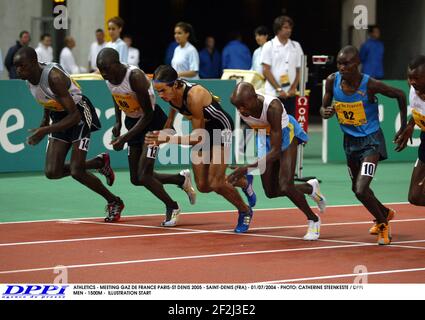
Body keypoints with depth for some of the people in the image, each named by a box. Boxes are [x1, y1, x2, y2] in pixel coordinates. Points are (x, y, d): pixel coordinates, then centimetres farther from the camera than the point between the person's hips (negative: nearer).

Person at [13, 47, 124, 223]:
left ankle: (114, 203, 8)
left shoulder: (54, 77, -31)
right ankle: (99, 163, 20)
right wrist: (45, 121, 8)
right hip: (59, 116, 8)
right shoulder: (28, 77, -7)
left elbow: (75, 116, -31)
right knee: (52, 173, -2)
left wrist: (45, 130, -36)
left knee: (76, 172, -14)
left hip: (79, 114, -8)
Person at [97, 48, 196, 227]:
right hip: (133, 121, 8)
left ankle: (172, 207, 10)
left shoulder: (135, 77, -30)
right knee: (136, 179, 7)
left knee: (144, 176, -15)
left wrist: (124, 138, -28)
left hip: (153, 121, -8)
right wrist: (118, 123, 2)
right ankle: (182, 179, 27)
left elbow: (148, 114, -26)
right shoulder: (109, 77, -8)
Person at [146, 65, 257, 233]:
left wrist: (169, 139, -38)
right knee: (203, 186, 5)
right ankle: (243, 182, 31)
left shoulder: (194, 96, -38)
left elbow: (198, 137, -31)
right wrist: (165, 131, 9)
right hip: (203, 130, 7)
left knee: (215, 184, -13)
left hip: (221, 129, -7)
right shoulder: (170, 93, -17)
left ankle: (245, 211, 14)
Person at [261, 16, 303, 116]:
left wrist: (293, 88, -4)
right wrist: (279, 89, -11)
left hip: (290, 94, 3)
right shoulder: (269, 46, 0)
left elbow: (299, 70, 10)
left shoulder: (296, 46, 10)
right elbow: (266, 71, -4)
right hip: (273, 93, -3)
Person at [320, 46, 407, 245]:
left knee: (361, 190, -20)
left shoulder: (370, 85, -23)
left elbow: (399, 95, -8)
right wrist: (326, 112, -23)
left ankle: (383, 225, 7)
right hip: (350, 141, 6)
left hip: (371, 141, -6)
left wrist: (404, 127, -3)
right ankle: (385, 213, 51)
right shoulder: (333, 81, -11)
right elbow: (324, 108, 2)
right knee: (358, 189, 22)